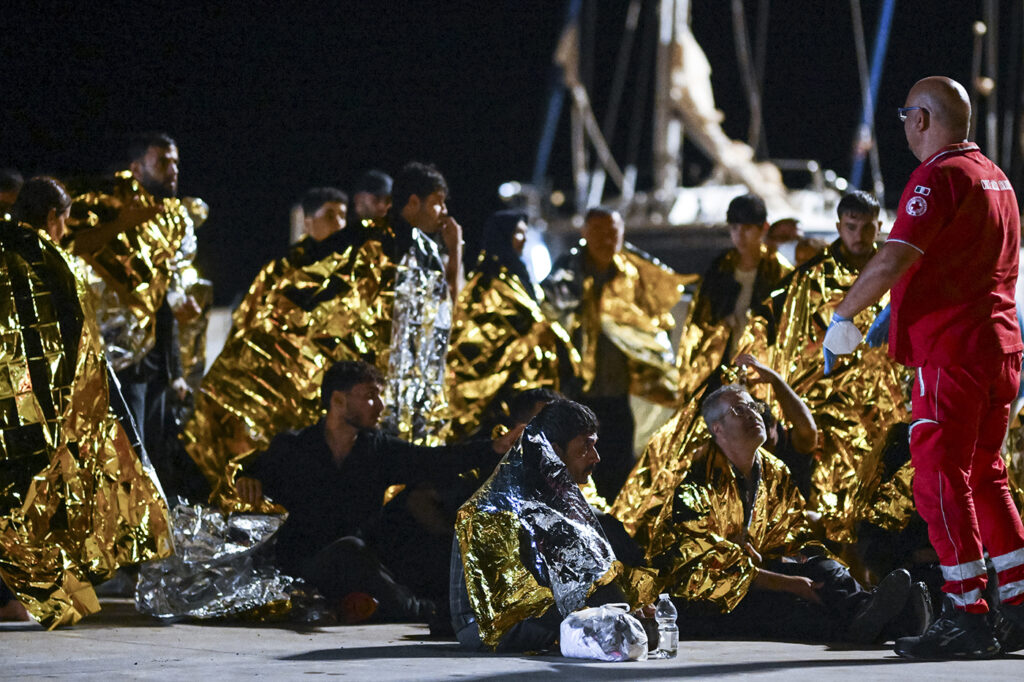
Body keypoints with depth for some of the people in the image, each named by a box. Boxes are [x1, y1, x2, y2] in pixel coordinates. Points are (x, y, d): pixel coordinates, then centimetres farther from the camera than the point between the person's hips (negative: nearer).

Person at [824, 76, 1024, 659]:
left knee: (941, 482, -6)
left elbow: (893, 261, -22)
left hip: (951, 353, -9)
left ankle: (968, 618, -8)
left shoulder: (939, 177, -12)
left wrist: (843, 316, -10)